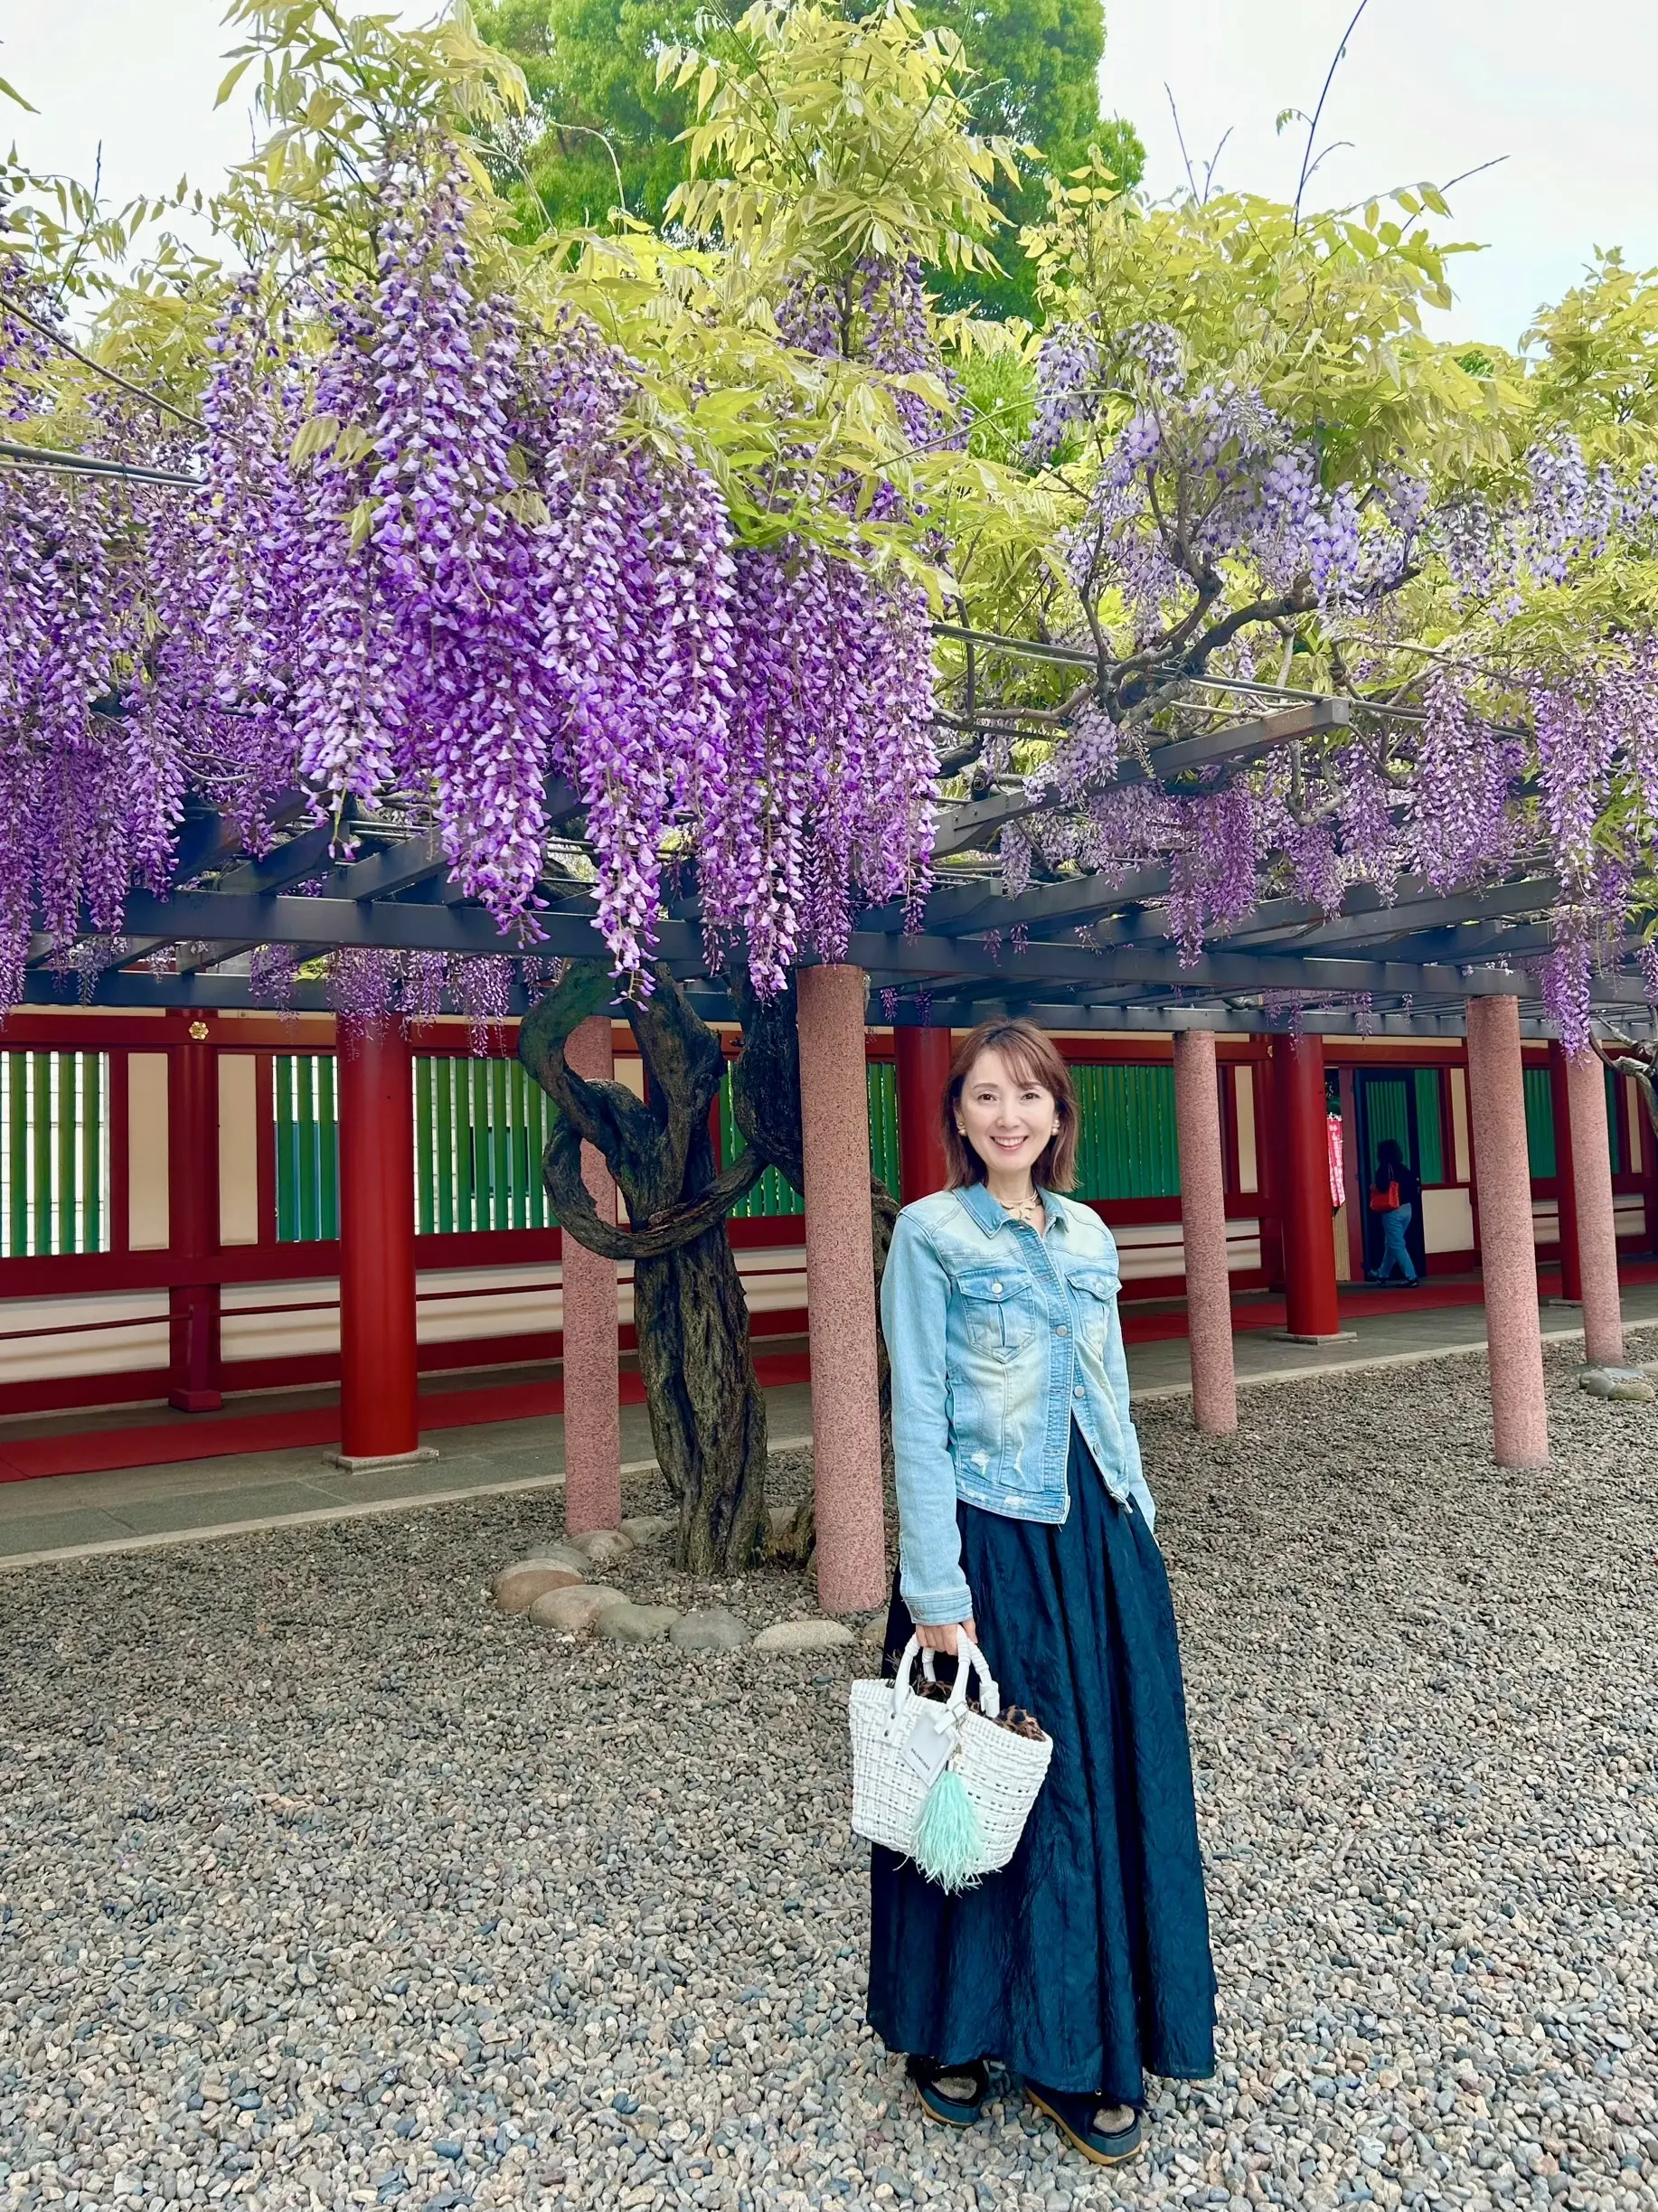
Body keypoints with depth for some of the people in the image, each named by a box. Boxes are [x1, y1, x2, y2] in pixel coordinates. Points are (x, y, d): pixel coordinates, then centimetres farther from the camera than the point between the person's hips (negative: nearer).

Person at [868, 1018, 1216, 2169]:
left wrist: (1141, 1534, 13)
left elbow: (1113, 1394, 15)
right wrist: (936, 1590, -13)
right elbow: (917, 1418, -11)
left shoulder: (1091, 1235, 9)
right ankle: (954, 2031, 31)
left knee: (1112, 1783, 12)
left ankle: (1085, 2046, 32)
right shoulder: (929, 1233, -8)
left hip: (1102, 1538, 6)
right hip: (991, 1541, -5)